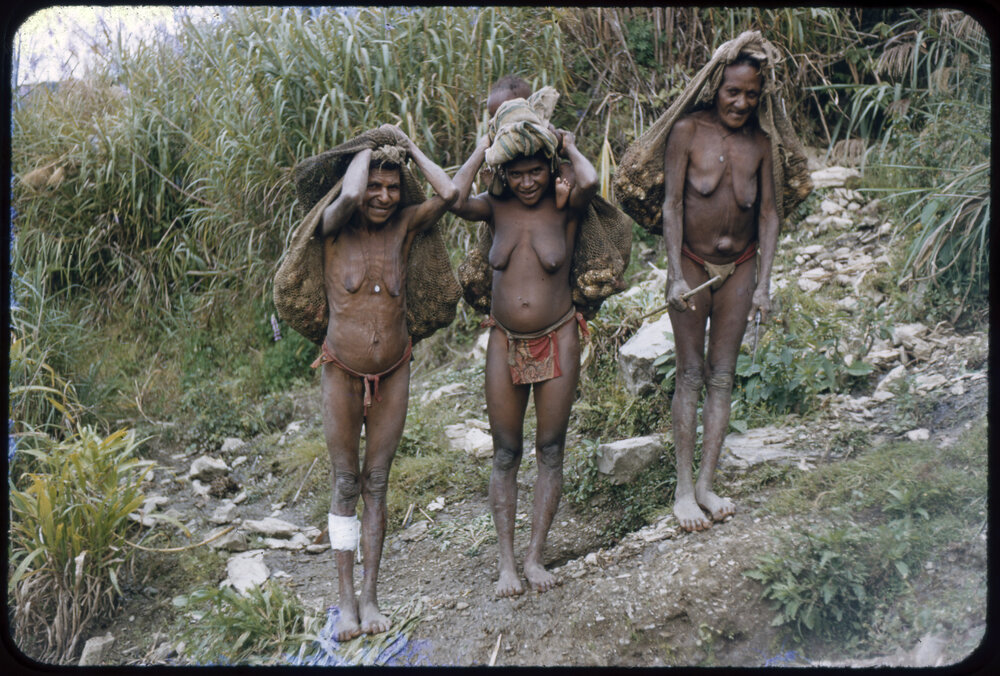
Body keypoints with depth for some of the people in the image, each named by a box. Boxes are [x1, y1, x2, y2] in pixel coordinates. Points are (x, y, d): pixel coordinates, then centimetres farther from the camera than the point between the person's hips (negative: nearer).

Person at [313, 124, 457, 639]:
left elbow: (449, 193, -15)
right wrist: (368, 147, -12)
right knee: (345, 485, 5)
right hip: (342, 371, -2)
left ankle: (370, 596, 17)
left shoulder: (404, 225, 0)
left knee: (376, 484, 8)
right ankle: (346, 599, 15)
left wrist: (408, 146, -5)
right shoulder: (335, 228, -8)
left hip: (392, 372, 2)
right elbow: (349, 196, -30)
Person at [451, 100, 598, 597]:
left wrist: (568, 146, -9)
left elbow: (589, 182, -28)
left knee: (551, 450, 5)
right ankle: (506, 561, 15)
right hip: (505, 342, 1)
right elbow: (456, 200, -23)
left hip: (557, 341, -1)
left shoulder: (564, 207, -6)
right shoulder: (496, 208, -2)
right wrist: (481, 150, -10)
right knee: (505, 453, 6)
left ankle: (535, 555, 18)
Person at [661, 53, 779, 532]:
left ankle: (706, 485, 12)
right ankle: (684, 488, 6)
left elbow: (768, 214, 3)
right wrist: (676, 275, -16)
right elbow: (671, 205, -10)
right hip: (692, 263, -3)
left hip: (739, 267, 3)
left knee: (722, 377, 5)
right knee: (690, 376, -1)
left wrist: (763, 284, -3)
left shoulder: (760, 143, 3)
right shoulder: (688, 132, -8)